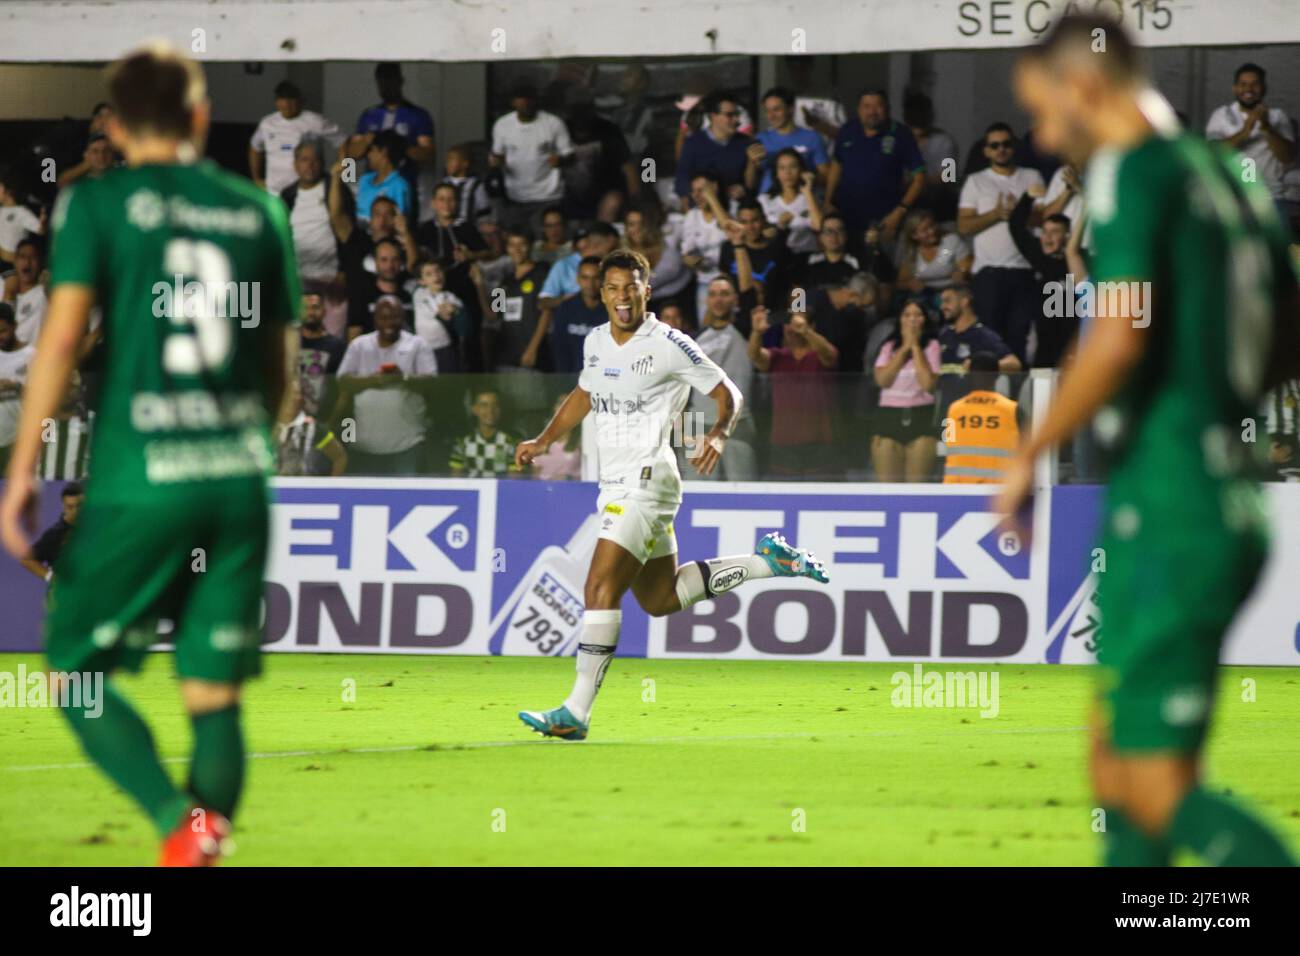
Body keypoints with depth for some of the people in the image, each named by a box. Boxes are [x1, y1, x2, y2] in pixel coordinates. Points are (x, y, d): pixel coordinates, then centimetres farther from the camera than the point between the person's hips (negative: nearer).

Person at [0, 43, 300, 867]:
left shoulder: (98, 204, 0)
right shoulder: (259, 213, 10)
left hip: (140, 479, -3)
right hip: (240, 475, 3)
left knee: (76, 674, 7)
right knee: (216, 697, 8)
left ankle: (181, 825, -14)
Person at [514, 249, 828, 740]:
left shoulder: (668, 345, -10)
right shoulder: (596, 342, 10)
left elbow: (727, 393, -4)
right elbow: (584, 396, 28)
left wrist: (718, 435, -23)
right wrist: (543, 441, 17)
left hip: (646, 480, -9)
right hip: (615, 486, 9)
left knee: (600, 588, -18)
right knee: (660, 599, 17)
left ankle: (576, 713, -22)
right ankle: (768, 561, 29)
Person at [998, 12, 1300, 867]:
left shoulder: (1134, 173, -11)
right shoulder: (1226, 178, 15)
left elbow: (1120, 333, -22)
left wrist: (1030, 454, -12)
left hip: (1168, 515, -9)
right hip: (1226, 500, 9)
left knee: (1157, 787, -9)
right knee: (1115, 767, 14)